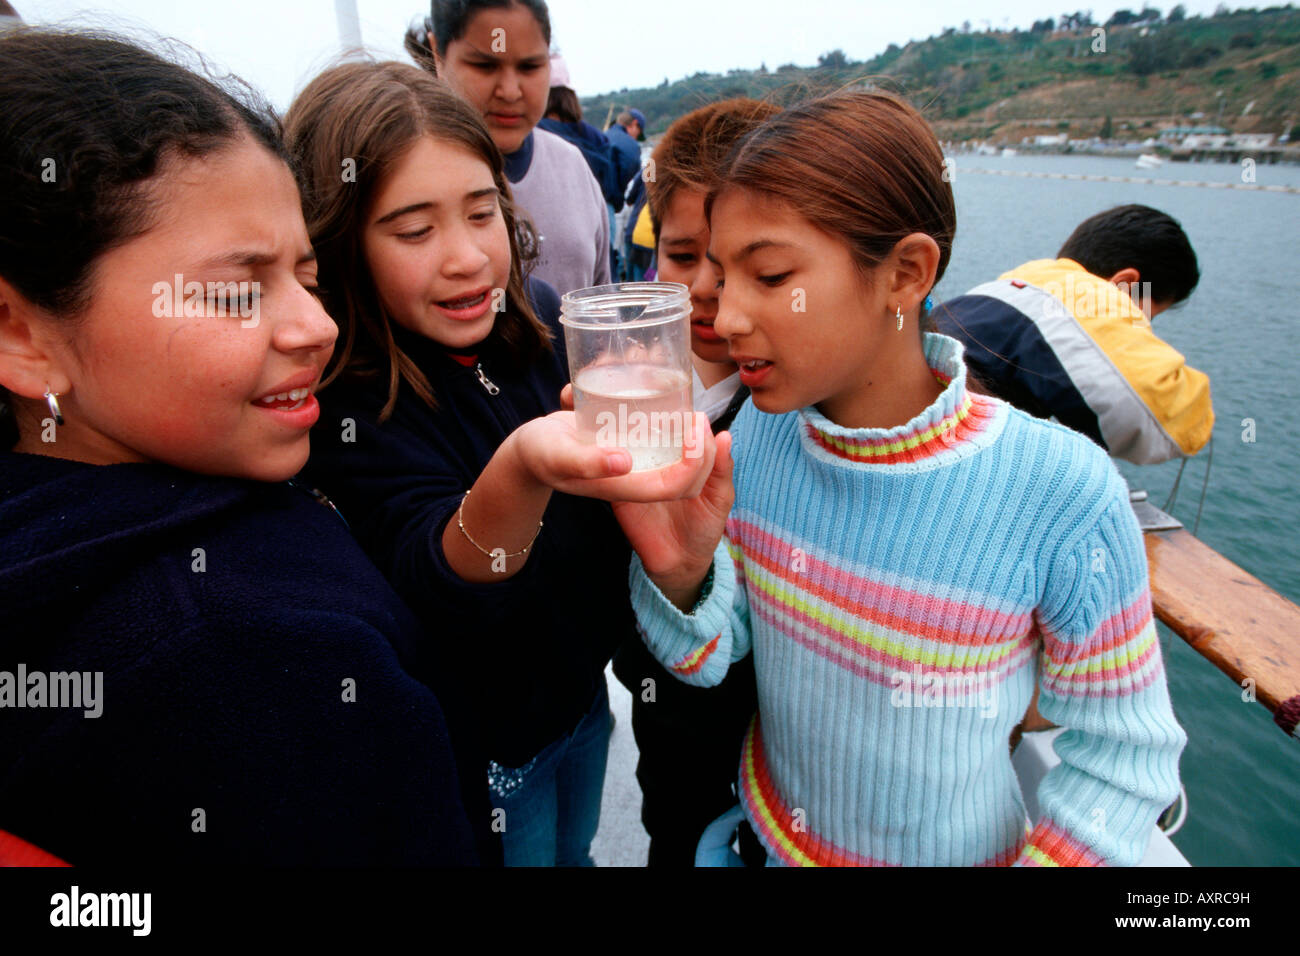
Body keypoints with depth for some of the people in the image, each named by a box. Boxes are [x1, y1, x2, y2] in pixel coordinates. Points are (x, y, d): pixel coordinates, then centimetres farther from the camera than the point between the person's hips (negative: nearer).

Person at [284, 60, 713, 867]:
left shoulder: (540, 316, -10)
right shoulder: (348, 403, -24)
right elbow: (434, 582, -37)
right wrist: (519, 472, -57)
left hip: (584, 686, 5)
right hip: (480, 741, -5)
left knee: (575, 849, 28)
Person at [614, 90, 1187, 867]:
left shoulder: (1059, 495, -28)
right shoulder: (758, 431, -16)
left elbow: (1121, 754, -15)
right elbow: (709, 658, -9)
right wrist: (681, 572, -28)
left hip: (961, 850, -3)